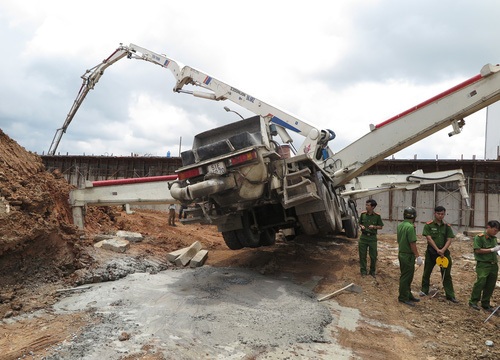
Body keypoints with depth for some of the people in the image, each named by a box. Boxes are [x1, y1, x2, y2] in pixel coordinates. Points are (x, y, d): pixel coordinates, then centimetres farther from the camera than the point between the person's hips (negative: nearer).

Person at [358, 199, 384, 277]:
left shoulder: (377, 216, -7)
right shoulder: (363, 214, -1)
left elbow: (381, 226, 2)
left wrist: (374, 227, -17)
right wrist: (361, 226, -10)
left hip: (372, 238, -2)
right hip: (363, 237, 2)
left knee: (373, 256, 7)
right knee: (362, 255, 5)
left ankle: (372, 271, 26)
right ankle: (363, 271, 19)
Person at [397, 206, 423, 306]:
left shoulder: (400, 225, 6)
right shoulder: (410, 227, -20)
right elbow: (412, 243, -21)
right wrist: (418, 256, -17)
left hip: (401, 254, 9)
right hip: (408, 255, -9)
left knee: (406, 276, 18)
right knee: (406, 277, 0)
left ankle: (408, 295, 28)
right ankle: (403, 297, 8)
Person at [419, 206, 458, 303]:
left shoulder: (447, 226, 4)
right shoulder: (428, 225, -5)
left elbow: (449, 240, -1)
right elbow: (429, 238, -12)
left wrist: (443, 250, -16)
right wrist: (437, 249, -18)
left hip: (444, 252, 2)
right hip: (431, 252, -1)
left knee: (447, 274, 4)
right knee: (427, 271, 10)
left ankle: (450, 295, 9)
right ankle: (424, 290, 27)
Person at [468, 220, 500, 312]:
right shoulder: (479, 237, -9)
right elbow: (477, 250, -16)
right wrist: (492, 250, -16)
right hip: (483, 264, -7)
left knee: (490, 285, 8)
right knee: (481, 281, -18)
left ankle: (485, 304, 21)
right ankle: (473, 301, -6)